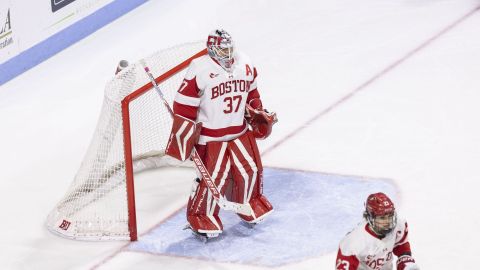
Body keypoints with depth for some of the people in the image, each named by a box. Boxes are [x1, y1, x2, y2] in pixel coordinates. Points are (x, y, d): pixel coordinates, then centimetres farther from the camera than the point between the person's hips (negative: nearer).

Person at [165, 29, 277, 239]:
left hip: (240, 132, 6)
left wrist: (258, 115, 16)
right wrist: (185, 138, -18)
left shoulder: (245, 65, 0)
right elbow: (184, 107, -17)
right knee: (214, 178, -7)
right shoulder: (200, 70, -20)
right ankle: (200, 217, 12)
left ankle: (250, 203, 37)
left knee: (250, 170, 10)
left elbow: (251, 93, 18)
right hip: (210, 137, -6)